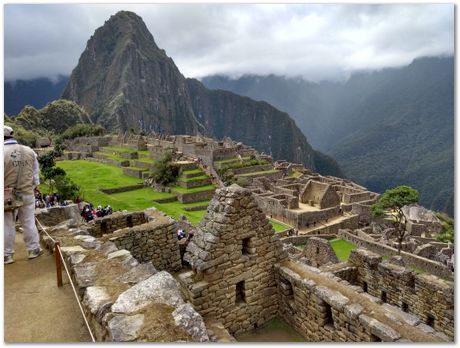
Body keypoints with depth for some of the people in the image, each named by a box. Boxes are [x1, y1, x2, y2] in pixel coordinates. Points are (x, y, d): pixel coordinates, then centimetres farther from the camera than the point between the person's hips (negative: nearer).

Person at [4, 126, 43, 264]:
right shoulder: (29, 151, 0)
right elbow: (35, 173, 7)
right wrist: (33, 187, 17)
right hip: (27, 194, 3)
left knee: (8, 225, 8)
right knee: (29, 223, 13)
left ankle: (7, 255, 18)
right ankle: (34, 249, 21)